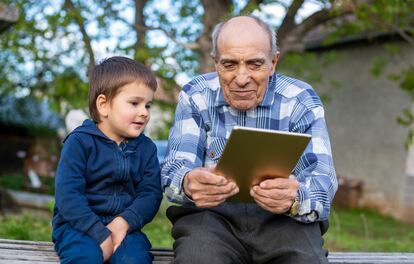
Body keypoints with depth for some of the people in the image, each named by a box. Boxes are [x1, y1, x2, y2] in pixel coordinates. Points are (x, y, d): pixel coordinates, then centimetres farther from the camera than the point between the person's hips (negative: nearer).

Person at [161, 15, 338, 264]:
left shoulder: (301, 101, 1)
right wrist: (188, 184, -31)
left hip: (283, 220, 1)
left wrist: (295, 198, -34)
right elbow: (176, 167, -5)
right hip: (211, 216, 0)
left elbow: (320, 178, -9)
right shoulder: (196, 96, 4)